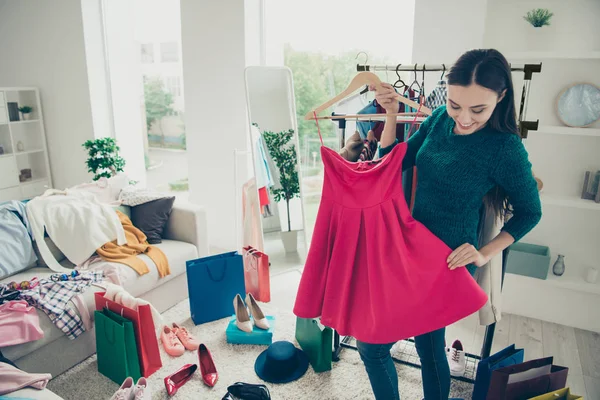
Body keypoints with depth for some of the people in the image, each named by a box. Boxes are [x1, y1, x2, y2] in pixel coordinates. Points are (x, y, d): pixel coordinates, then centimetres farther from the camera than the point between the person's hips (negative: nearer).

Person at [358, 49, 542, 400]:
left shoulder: (505, 148, -19)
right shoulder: (441, 119, -3)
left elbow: (530, 212, -5)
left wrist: (484, 255, -13)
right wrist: (391, 114, -7)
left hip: (446, 263, -6)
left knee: (371, 345, 1)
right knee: (429, 342, 23)